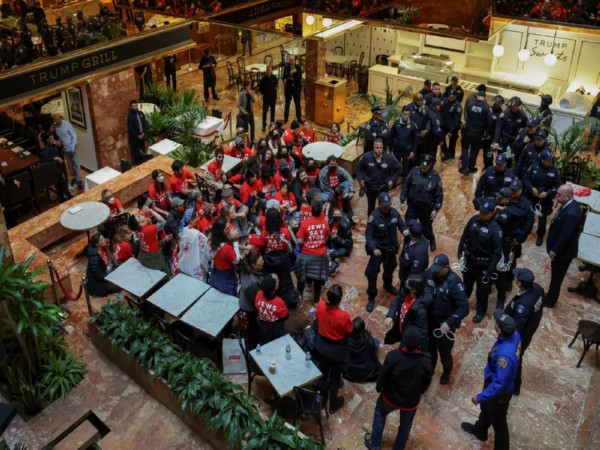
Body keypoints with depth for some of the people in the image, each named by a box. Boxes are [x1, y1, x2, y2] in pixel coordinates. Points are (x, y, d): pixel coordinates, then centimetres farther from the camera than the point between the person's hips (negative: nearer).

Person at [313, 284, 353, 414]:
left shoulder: (321, 306, -22)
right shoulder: (343, 316, -35)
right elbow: (349, 331, -14)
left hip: (321, 346, 4)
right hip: (337, 350, -4)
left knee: (322, 373, 27)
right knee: (335, 377, 20)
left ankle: (321, 399, 49)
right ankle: (333, 404, 41)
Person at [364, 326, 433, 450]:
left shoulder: (393, 356, -32)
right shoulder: (426, 362, -28)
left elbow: (383, 376, -16)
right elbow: (426, 384, -9)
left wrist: (378, 388, 6)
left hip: (391, 397, 0)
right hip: (411, 401, 1)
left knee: (380, 412, 31)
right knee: (406, 423, 30)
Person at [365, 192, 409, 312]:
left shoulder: (394, 212, -12)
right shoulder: (374, 216, -25)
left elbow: (401, 223, 2)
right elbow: (368, 234, -20)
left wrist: (405, 230, -23)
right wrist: (373, 248, -32)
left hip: (391, 248, 5)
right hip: (378, 249, -5)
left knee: (390, 268, 27)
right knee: (372, 273, -3)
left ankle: (388, 285, 57)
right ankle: (371, 297, 14)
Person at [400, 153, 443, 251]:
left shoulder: (435, 177, -15)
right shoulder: (414, 171, -11)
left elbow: (439, 194, -7)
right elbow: (405, 186, -1)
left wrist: (436, 209, -10)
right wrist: (402, 201, -2)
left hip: (426, 208, -1)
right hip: (412, 206, 1)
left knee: (426, 228, 17)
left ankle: (431, 241, 48)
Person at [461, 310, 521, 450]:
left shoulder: (504, 355, -44)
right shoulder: (514, 335, -18)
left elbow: (499, 384, -35)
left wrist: (480, 397, -23)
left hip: (499, 393, -8)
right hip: (493, 382, 8)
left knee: (498, 422, 19)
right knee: (486, 408, 34)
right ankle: (480, 430, 61)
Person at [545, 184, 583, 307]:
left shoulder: (571, 213, -34)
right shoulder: (571, 204, -2)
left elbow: (565, 236, -28)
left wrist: (554, 251, -16)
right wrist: (554, 249, 16)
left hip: (563, 251, -9)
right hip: (561, 249, 9)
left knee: (556, 276, 11)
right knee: (556, 275, 25)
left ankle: (550, 300, 29)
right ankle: (551, 295, 43)